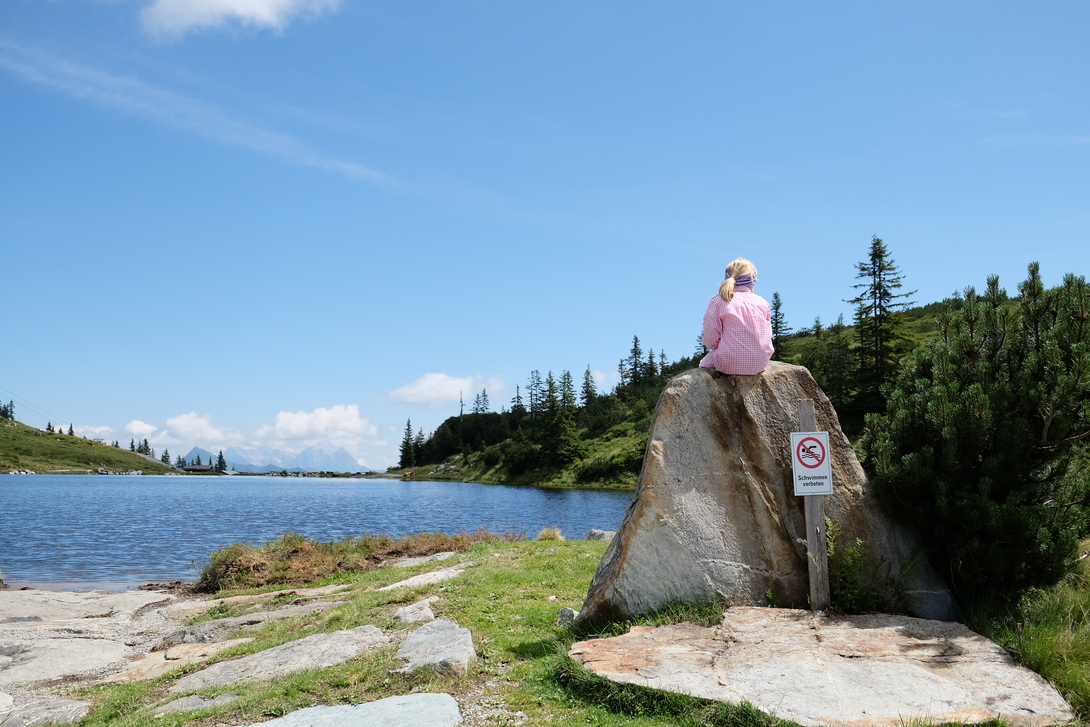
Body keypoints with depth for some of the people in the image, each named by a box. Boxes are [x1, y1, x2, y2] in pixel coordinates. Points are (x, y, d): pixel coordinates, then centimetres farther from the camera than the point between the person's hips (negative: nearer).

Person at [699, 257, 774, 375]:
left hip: (730, 365, -4)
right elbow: (767, 336, 9)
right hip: (760, 364, 4)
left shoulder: (719, 301, -4)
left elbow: (710, 339, -7)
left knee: (705, 363, 25)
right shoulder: (763, 303, 6)